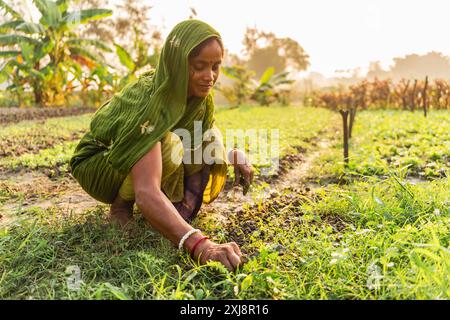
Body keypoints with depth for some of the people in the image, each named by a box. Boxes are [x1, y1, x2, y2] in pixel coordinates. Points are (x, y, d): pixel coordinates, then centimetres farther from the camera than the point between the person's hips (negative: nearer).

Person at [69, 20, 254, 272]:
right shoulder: (147, 101, -36)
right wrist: (200, 245, -61)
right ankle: (121, 205, -11)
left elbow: (211, 144, 3)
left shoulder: (198, 94, -14)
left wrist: (235, 154, -20)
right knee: (168, 146, -36)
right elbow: (146, 193, -49)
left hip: (140, 160, 6)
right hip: (97, 167, -6)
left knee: (210, 138, -14)